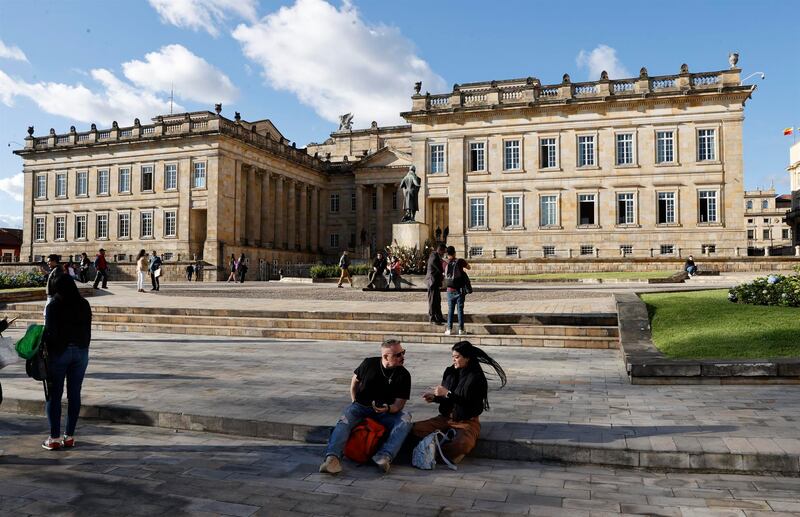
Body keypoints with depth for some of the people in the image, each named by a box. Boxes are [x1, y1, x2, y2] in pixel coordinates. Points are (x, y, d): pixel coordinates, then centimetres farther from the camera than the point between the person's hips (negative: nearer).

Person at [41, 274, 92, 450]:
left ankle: (55, 438, 6)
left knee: (54, 395, 4)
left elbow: (50, 332, -11)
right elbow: (88, 331, 6)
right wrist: (83, 349, 15)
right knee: (74, 394, 7)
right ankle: (69, 436, 12)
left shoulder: (53, 306, -9)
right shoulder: (84, 305, 2)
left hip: (59, 351, -3)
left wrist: (47, 351, 0)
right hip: (81, 352, 4)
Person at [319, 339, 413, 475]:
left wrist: (388, 408, -28)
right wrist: (354, 402, 8)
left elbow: (399, 403, -7)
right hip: (361, 407, 0)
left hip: (387, 412, 0)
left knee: (405, 419, -30)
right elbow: (355, 380, 15)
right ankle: (332, 458, -47)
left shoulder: (404, 375, -4)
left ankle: (384, 456, -44)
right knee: (345, 419, -31)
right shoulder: (369, 364, -2)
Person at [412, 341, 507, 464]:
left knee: (462, 445, -37)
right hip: (446, 417, 5)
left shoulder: (476, 377, -11)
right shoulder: (450, 372, 5)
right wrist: (434, 398, -6)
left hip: (467, 421, -5)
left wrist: (447, 394, -21)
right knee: (415, 429, -15)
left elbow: (470, 403, -18)